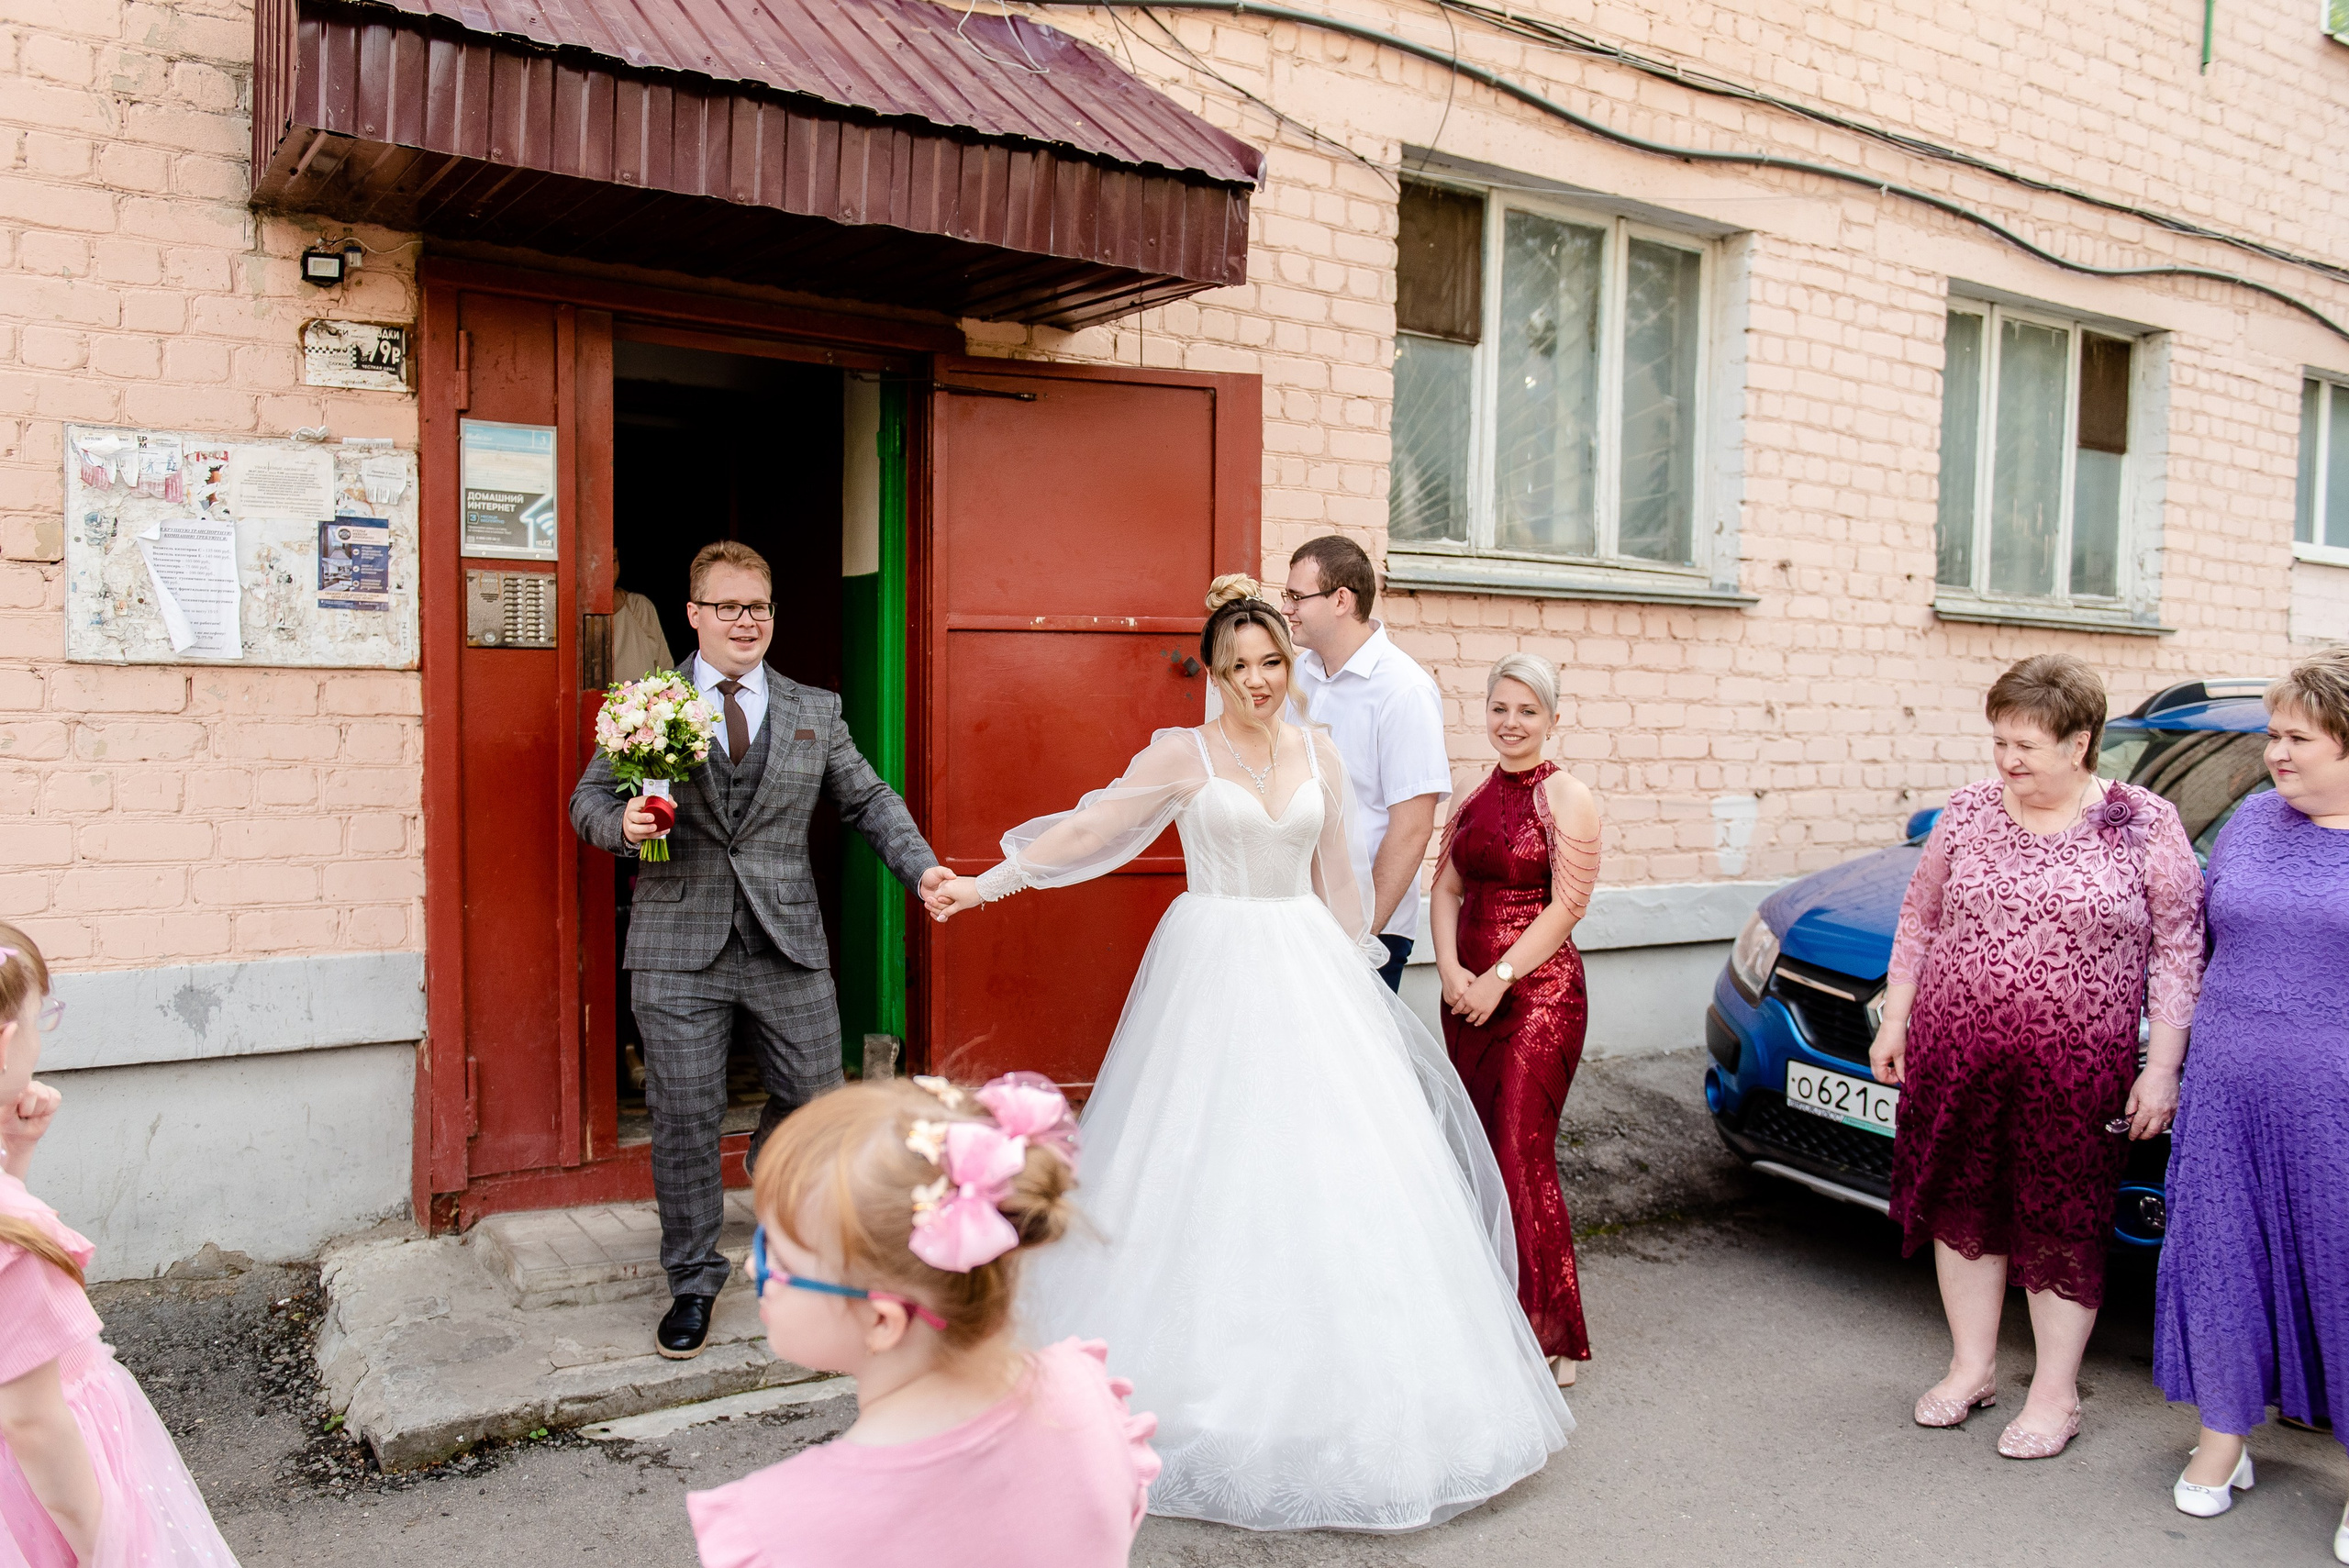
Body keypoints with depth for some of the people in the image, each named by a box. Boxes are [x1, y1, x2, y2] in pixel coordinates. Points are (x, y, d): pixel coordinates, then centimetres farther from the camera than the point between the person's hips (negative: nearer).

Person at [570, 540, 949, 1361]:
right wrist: (623, 824, -16)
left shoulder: (816, 710, 10)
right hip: (679, 949, -2)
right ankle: (693, 1282, 21)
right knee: (684, 1119, 3)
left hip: (789, 946, 2)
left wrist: (921, 866, -6)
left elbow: (869, 799, 10)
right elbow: (590, 797, 7)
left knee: (815, 1102, 10)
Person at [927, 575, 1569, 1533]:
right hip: (1214, 972, -4)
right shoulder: (1182, 754, -3)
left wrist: (1352, 978, 15)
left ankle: (1336, 1380, 17)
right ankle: (1214, 1386, 13)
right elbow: (1090, 829, -3)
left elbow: (1334, 879, 14)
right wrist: (984, 884, -8)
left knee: (1331, 1163, 2)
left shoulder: (1318, 755, 9)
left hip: (1308, 969, 4)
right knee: (1212, 1168, -2)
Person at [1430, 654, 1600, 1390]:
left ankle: (1546, 1335, 2)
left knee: (1522, 1151, -8)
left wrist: (1499, 978, -14)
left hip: (1538, 991, -6)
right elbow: (1447, 887, 11)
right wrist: (1450, 969, -4)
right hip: (1468, 992, 6)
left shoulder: (1566, 797, -5)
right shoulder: (1476, 797, 14)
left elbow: (1567, 903, -11)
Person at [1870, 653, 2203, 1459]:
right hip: (1953, 1055, 3)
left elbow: (2178, 953, -2)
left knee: (2060, 1225, 6)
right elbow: (1918, 922, 12)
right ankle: (1972, 1366, 29)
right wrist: (1894, 1022, 9)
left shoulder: (2145, 824, -3)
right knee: (1963, 1207, 11)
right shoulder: (1969, 812, 4)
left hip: (2076, 1070, -3)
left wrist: (2162, 1069, -5)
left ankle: (2055, 1394, 23)